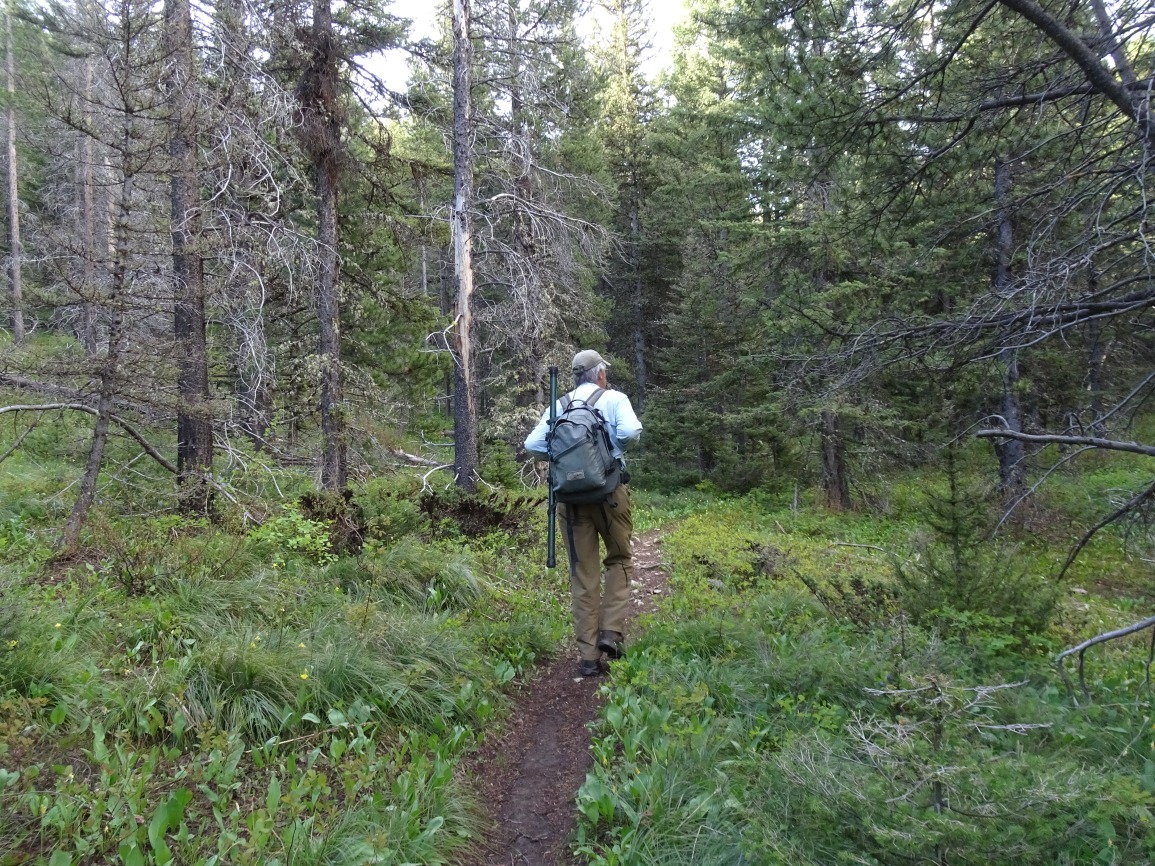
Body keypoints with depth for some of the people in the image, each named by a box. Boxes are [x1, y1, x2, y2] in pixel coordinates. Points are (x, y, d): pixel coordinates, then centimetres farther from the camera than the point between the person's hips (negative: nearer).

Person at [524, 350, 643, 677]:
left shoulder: (559, 406, 8)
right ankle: (611, 630, 4)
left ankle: (589, 656, 11)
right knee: (620, 560, 19)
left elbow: (532, 444, 0)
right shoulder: (614, 398, 0)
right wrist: (615, 448, 4)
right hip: (609, 490, -2)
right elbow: (630, 432, -17)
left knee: (583, 574, 9)